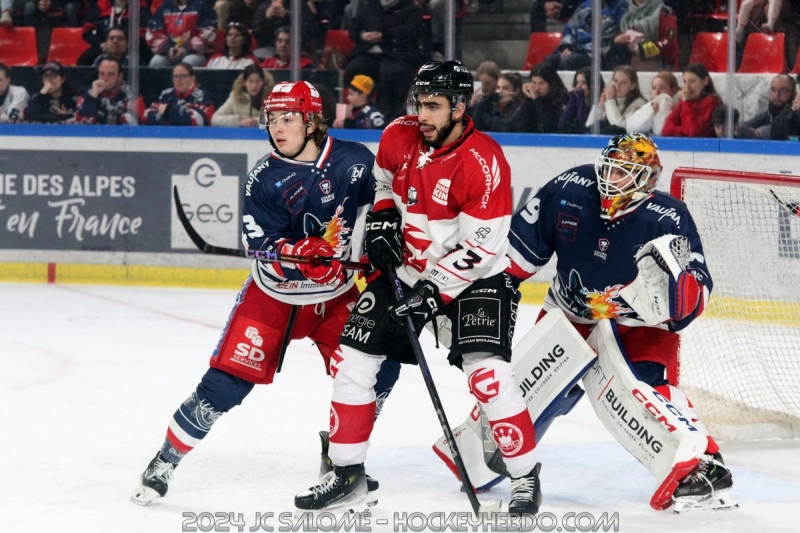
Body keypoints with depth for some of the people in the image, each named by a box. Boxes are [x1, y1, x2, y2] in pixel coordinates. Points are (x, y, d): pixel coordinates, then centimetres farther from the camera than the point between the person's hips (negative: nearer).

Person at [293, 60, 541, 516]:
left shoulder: (485, 163, -25)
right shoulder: (399, 137, -6)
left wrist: (435, 291, -26)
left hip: (474, 277, -6)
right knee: (353, 359, 1)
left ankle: (526, 476, -5)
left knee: (487, 373, -21)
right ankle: (347, 474, 14)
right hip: (406, 269, 6)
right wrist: (382, 218, 0)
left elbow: (479, 249, -23)